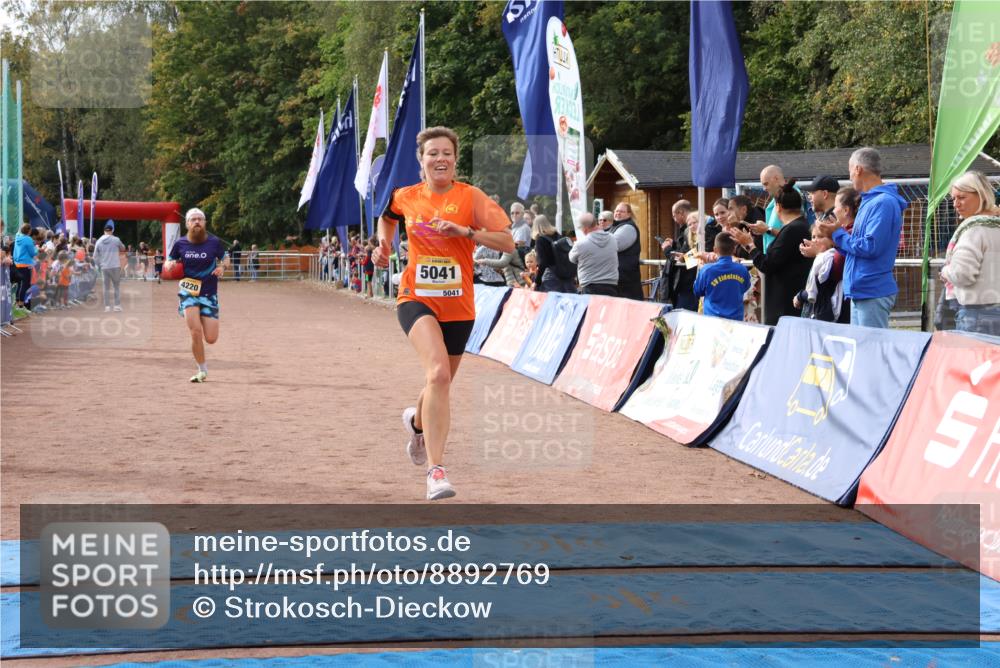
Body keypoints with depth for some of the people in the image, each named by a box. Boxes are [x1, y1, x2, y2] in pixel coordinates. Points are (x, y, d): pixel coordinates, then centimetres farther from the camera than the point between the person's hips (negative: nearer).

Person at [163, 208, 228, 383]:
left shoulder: (214, 242, -3)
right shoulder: (180, 243, -1)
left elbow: (225, 258, 11)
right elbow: (170, 262, 12)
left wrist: (222, 267, -11)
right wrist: (169, 265, -12)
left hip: (209, 293, 1)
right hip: (188, 291, -1)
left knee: (211, 339, -5)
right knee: (196, 332, -18)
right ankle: (202, 371, 1)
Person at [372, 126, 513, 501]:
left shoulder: (470, 197, -4)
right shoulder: (405, 197, 3)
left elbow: (507, 243, -10)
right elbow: (387, 216, 28)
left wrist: (465, 231, -21)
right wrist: (384, 244, 11)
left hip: (457, 305, 2)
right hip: (417, 298, -2)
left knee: (440, 381, 17)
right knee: (438, 373, -27)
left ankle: (417, 421, 55)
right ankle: (436, 470, -28)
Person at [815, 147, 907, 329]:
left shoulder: (883, 203, -15)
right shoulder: (869, 201, 17)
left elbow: (870, 247, -22)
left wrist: (838, 234, -9)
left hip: (873, 293, -10)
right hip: (860, 292, 10)